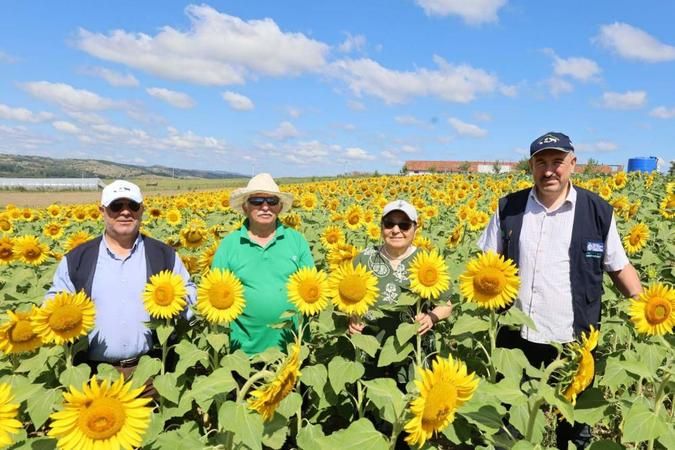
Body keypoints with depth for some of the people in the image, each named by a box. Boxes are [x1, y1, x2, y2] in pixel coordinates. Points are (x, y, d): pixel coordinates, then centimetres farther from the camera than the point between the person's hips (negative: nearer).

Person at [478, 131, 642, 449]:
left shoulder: (598, 211, -3)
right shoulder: (508, 208, -2)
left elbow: (620, 268, 6)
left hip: (574, 343, 0)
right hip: (516, 339, 1)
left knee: (575, 421, 19)